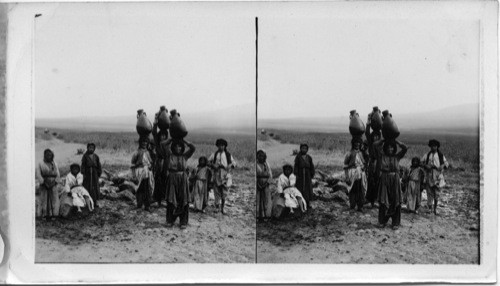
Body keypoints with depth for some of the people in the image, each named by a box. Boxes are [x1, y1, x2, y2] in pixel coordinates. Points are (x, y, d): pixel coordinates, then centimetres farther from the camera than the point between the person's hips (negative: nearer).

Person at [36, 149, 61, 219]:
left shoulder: (54, 164, 11)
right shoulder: (41, 164, 2)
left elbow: (58, 175, 9)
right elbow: (38, 175, -4)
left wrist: (55, 182, -7)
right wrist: (44, 182, -14)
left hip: (53, 185, 2)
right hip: (44, 185, -2)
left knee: (54, 199, -4)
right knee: (44, 199, -3)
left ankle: (53, 214, 0)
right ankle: (44, 214, 4)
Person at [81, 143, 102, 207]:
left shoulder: (96, 156, 6)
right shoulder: (85, 156, -2)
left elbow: (99, 165, 7)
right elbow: (83, 165, -5)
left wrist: (99, 173, 3)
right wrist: (83, 174, -11)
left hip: (94, 173, 3)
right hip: (87, 173, -3)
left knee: (95, 187, 3)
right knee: (87, 187, -1)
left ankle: (95, 201, 10)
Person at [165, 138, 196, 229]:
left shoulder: (185, 156, 3)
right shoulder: (169, 155, 2)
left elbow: (193, 148, -9)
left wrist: (184, 141, -3)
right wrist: (170, 140, 0)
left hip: (183, 180, 0)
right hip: (172, 179, 0)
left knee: (183, 201, 1)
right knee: (171, 201, 3)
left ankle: (183, 222, 9)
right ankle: (170, 221, 16)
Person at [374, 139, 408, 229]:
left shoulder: (397, 157, 3)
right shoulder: (381, 156, 2)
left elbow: (405, 148, -9)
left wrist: (396, 141, -1)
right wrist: (383, 140, 2)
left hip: (395, 180, 0)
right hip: (384, 180, 0)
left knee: (395, 201, 3)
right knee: (383, 201, 3)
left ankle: (396, 223, 12)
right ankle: (382, 221, 16)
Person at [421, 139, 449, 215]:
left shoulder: (441, 155, 7)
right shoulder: (427, 155, 6)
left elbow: (446, 162, 13)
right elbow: (421, 162, 8)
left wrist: (443, 165, -8)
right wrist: (425, 166, -11)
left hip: (438, 176, 0)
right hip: (429, 176, 0)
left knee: (437, 193, 1)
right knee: (429, 192, 0)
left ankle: (435, 208, 16)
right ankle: (430, 208, 12)